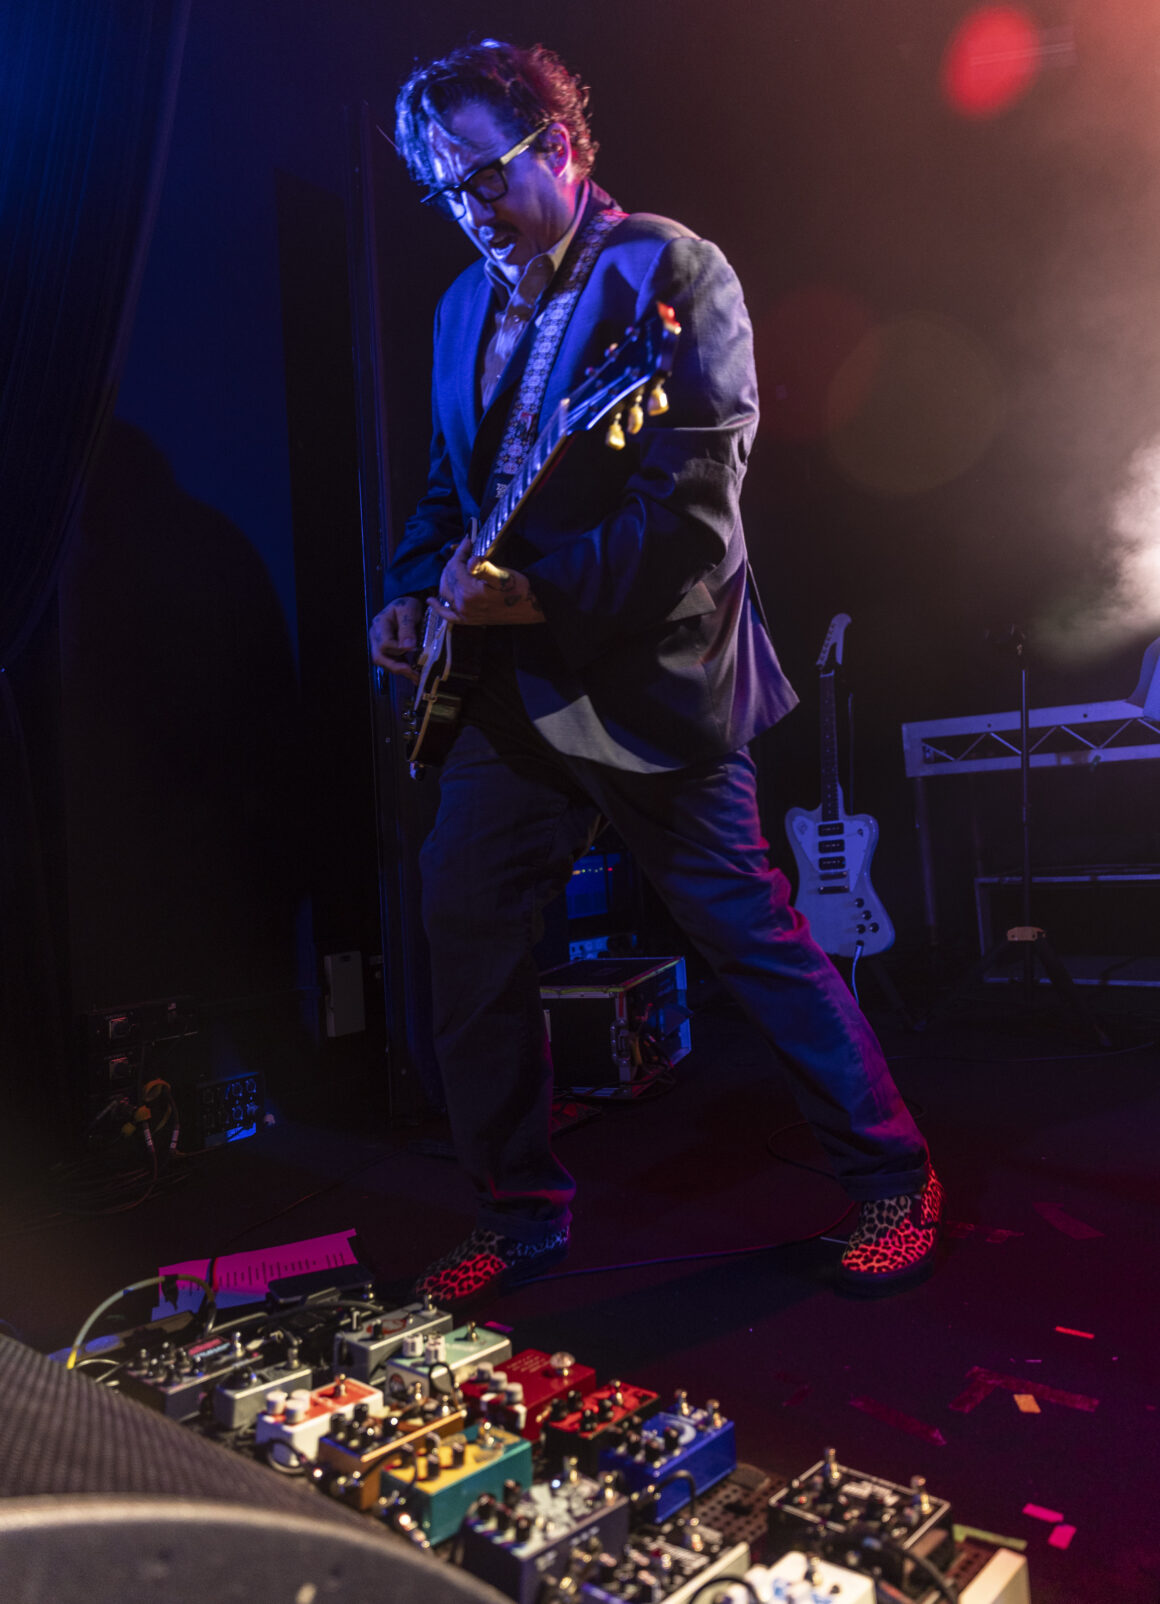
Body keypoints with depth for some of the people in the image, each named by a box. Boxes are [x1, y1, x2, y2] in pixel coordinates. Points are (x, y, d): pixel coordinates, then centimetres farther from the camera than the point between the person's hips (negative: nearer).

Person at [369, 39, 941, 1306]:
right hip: (509, 691, 7)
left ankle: (893, 1185, 21)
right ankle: (519, 1215, 23)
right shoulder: (465, 306, 16)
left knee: (757, 939, -1)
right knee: (467, 934, 5)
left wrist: (540, 595, -24)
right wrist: (413, 596, 5)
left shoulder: (676, 273, -6)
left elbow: (694, 511, -17)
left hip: (647, 682, -7)